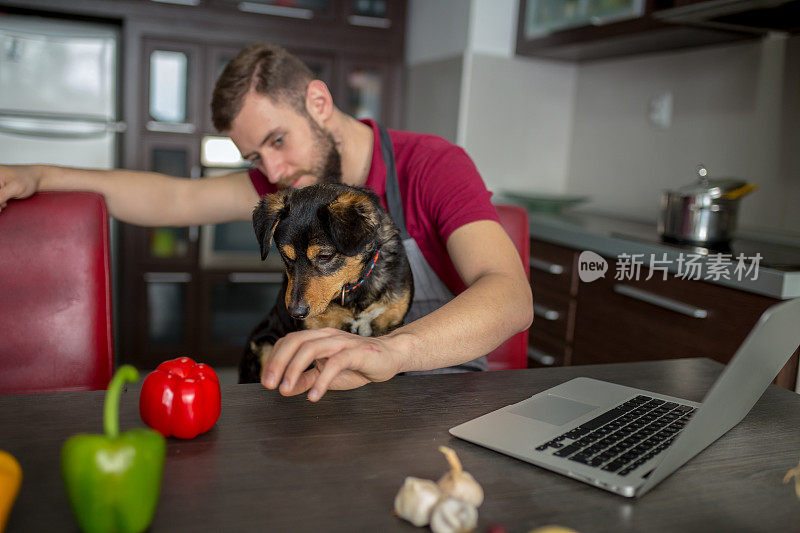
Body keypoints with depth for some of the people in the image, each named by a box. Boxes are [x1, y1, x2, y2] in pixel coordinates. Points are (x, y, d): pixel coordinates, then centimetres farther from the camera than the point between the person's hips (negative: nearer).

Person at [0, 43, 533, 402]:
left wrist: (388, 349, -51)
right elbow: (174, 198, 12)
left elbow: (512, 296, -32)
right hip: (339, 386, 5)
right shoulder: (292, 181, 3)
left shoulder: (434, 165, -17)